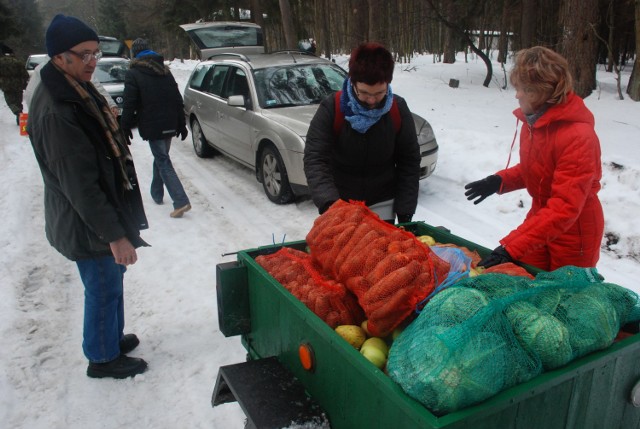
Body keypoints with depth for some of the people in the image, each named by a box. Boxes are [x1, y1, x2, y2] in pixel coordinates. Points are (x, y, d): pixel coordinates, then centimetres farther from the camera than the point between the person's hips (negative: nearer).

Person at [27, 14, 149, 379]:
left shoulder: (79, 91, 7)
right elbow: (79, 184, -27)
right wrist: (114, 234, -24)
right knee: (103, 289, 6)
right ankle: (103, 358, 26)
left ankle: (114, 337, 42)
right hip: (87, 226, -9)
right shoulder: (55, 112, -26)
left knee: (111, 281, 22)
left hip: (104, 215, 9)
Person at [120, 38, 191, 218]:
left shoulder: (133, 74, -5)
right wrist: (181, 124, 16)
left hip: (152, 126, -6)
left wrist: (126, 127, -2)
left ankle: (181, 201, -15)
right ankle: (157, 194, 34)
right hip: (169, 125, 6)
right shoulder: (165, 70, 13)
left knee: (163, 162, -6)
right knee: (161, 158, 21)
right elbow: (178, 99, 12)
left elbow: (129, 105, -11)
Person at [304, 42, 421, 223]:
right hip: (340, 204, -1)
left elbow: (409, 161, -3)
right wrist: (328, 202, -39)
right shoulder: (331, 108, -17)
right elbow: (315, 160, -23)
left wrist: (405, 211, -8)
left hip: (382, 204, 2)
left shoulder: (398, 109, -9)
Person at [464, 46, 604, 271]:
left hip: (573, 234, -7)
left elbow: (565, 208, -32)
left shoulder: (578, 137, -28)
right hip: (541, 218, 7)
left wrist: (511, 247, -36)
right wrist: (500, 181, -8)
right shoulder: (533, 120, -4)